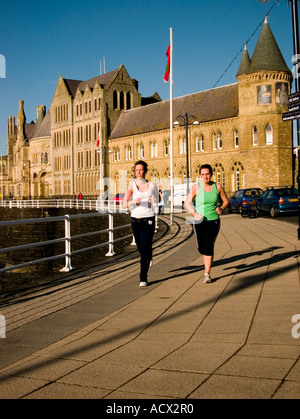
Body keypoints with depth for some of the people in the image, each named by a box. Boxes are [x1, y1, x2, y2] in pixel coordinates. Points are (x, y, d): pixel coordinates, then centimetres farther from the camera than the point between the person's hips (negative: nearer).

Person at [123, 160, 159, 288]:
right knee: (140, 247, 15)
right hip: (135, 220, 2)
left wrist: (153, 199, -3)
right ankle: (149, 257, 52)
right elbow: (124, 204, -14)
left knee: (145, 248, -9)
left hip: (148, 220, -2)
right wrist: (134, 201, -31)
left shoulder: (151, 185, 1)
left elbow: (157, 200, 18)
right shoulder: (131, 186, -2)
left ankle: (143, 278, -3)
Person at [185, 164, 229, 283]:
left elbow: (226, 201, 13)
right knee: (201, 248, 4)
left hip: (213, 220, 0)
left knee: (209, 247, -11)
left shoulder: (217, 187, 1)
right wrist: (194, 214, -17)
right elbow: (187, 203, -2)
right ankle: (207, 263, 40)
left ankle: (207, 274, -3)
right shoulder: (196, 187, -4)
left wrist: (221, 208, -7)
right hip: (200, 221, 0)